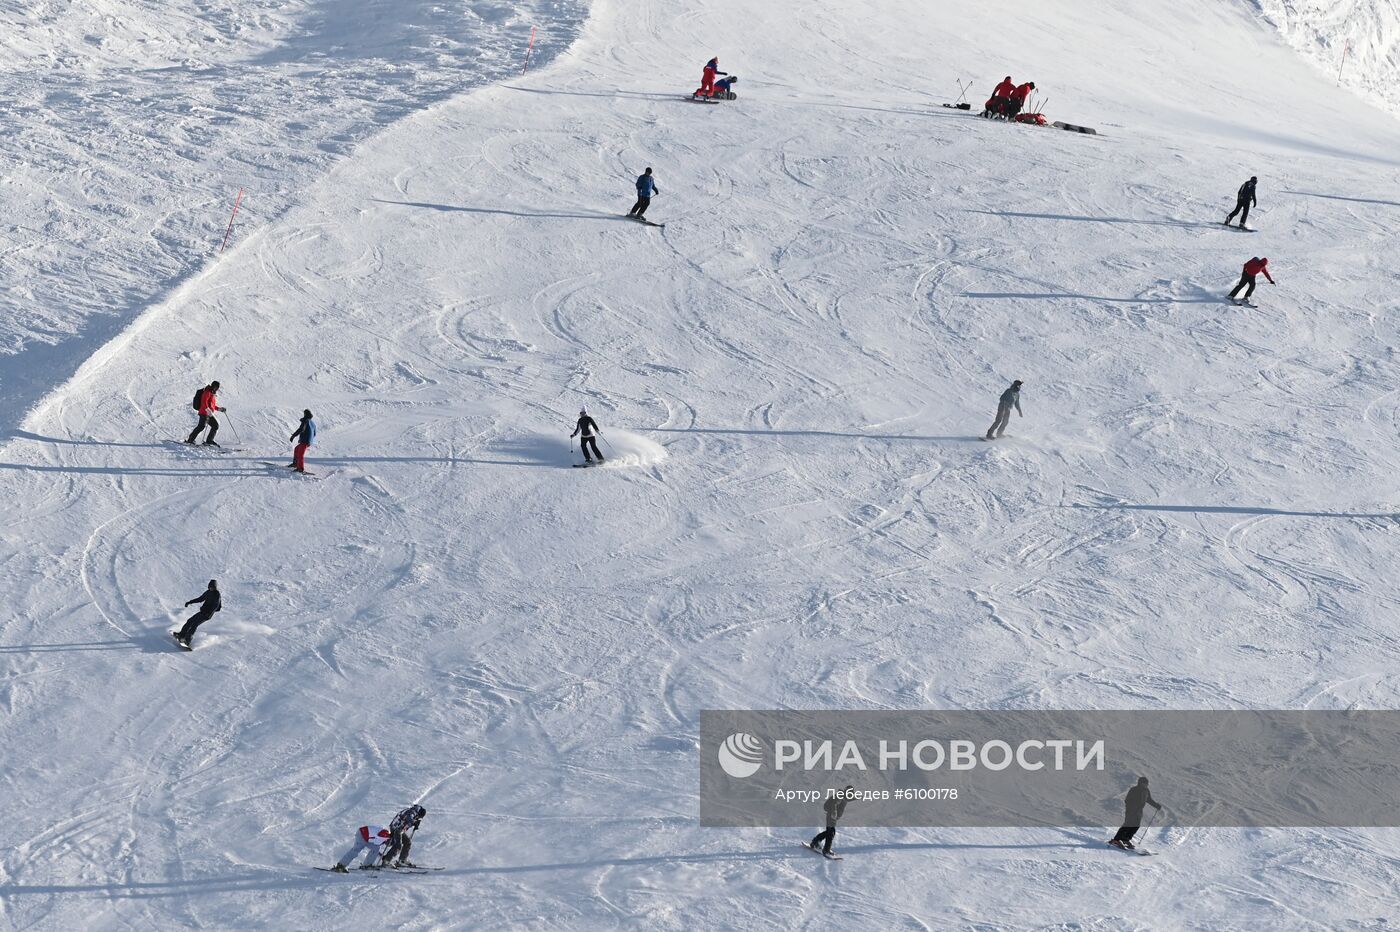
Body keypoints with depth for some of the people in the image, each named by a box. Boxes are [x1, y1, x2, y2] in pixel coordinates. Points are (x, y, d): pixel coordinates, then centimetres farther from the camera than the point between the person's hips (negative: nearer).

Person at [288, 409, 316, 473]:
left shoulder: (305, 421, -10)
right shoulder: (313, 423, 16)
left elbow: (301, 429, -24)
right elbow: (314, 434, 24)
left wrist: (293, 436, -24)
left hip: (304, 441, -9)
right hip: (310, 442, 9)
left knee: (300, 454, -11)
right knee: (296, 449, 26)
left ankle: (301, 468, -18)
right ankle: (295, 463, 31)